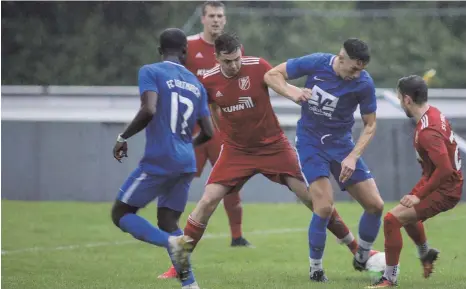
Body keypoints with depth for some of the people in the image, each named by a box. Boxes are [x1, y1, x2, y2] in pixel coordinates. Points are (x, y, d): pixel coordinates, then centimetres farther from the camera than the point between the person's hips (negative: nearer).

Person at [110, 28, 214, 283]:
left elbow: (149, 110, -19)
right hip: (186, 164, 6)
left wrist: (123, 138, -6)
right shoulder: (196, 84, 15)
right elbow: (208, 132, 14)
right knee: (168, 222, 17)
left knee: (121, 214, 6)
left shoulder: (151, 72, -2)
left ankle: (170, 242, -20)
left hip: (159, 161, -6)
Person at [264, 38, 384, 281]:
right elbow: (272, 75, -7)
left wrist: (352, 157, -16)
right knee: (325, 206, -20)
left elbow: (370, 126, -4)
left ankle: (362, 258, 23)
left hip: (342, 145, 3)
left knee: (375, 205, -3)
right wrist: (293, 94, -26)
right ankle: (315, 267, 0)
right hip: (311, 143, -3)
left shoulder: (364, 83, -15)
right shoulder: (316, 63, -18)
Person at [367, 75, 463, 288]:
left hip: (443, 190, -10)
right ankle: (426, 254, 57)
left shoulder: (427, 132, -30)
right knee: (408, 215, 32)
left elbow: (445, 170, -35)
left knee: (392, 219, -15)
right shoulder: (434, 113, -1)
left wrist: (419, 195, -25)